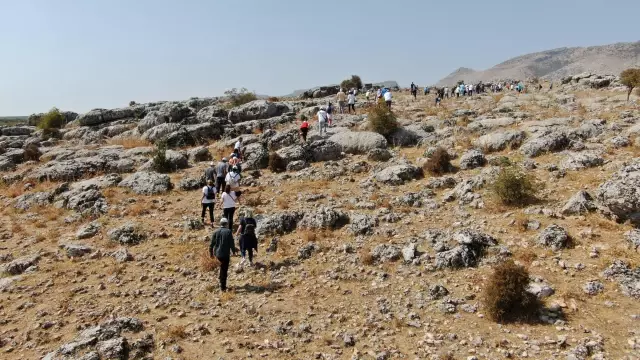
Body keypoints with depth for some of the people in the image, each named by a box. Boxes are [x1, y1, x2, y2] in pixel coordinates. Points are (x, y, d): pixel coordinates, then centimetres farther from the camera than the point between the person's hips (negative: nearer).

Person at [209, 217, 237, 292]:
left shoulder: (215, 232, 1)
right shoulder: (228, 232, -10)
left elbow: (211, 244, 2)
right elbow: (232, 243, -10)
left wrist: (211, 253, 13)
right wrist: (233, 251, 4)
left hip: (217, 253, 5)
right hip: (225, 254, -4)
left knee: (222, 267, 27)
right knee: (224, 270, 4)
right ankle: (223, 287, 9)